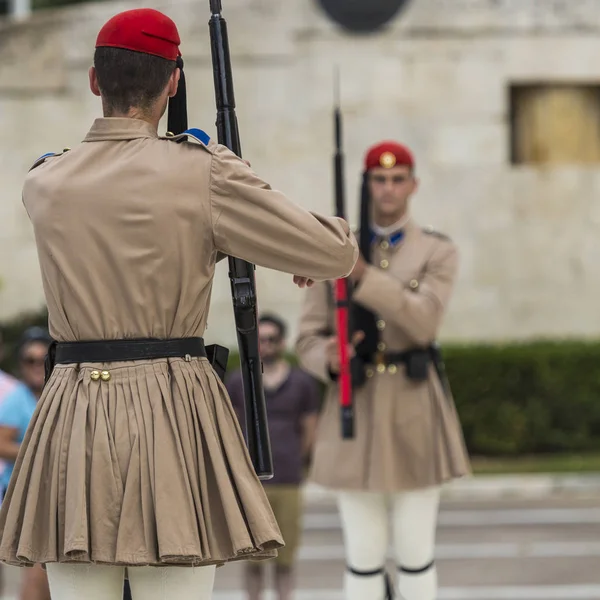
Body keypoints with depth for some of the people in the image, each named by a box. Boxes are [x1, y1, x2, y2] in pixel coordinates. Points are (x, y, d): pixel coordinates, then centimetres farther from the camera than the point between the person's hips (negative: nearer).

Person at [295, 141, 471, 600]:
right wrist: (328, 359, -21)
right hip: (356, 411, 1)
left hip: (414, 411, -1)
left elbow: (423, 322, -17)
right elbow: (309, 340, 4)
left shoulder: (439, 252, 0)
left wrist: (363, 275, -28)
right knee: (363, 558, 2)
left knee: (415, 556, 2)